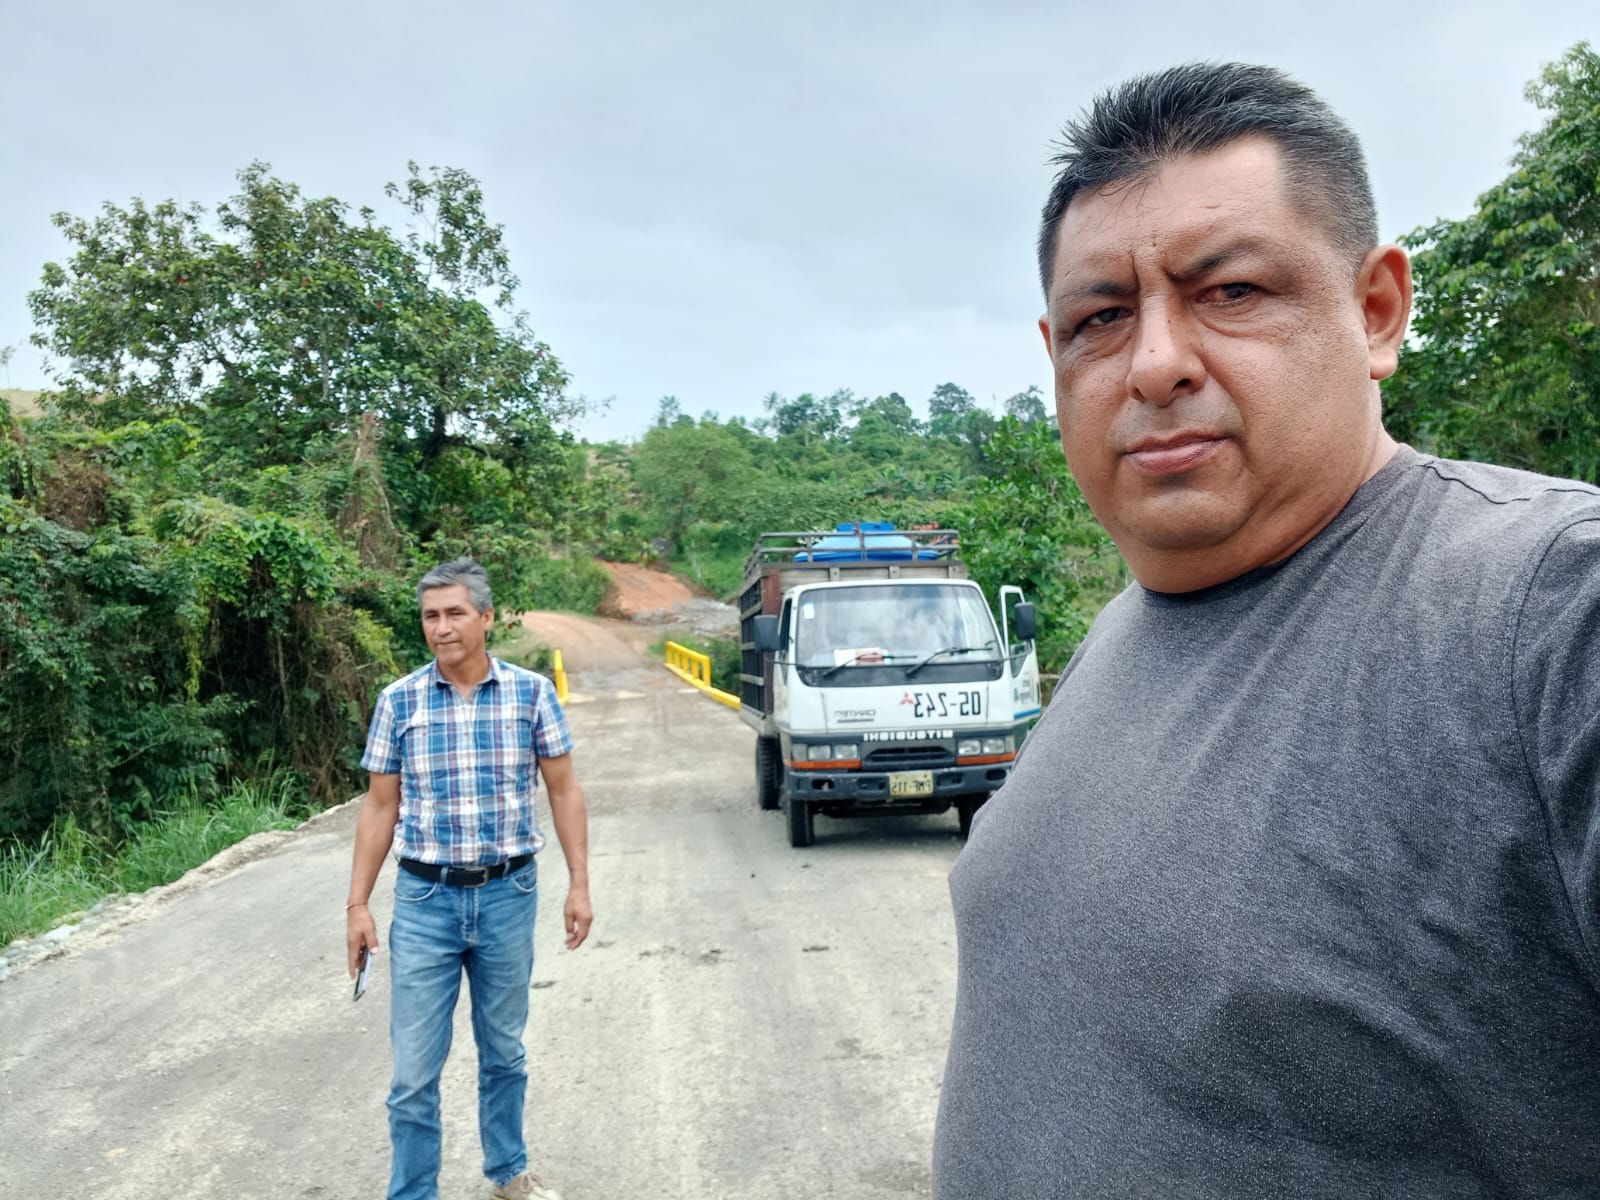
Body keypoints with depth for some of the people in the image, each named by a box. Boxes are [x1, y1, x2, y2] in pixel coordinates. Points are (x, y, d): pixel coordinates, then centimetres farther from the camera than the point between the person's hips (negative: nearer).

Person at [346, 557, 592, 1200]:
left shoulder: (531, 692, -4)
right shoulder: (399, 701, -3)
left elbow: (563, 791, 2)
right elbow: (380, 808, 3)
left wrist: (579, 883, -3)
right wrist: (358, 905, 0)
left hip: (508, 896, 1)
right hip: (424, 902, 0)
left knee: (503, 1051, 18)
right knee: (415, 1070, 2)